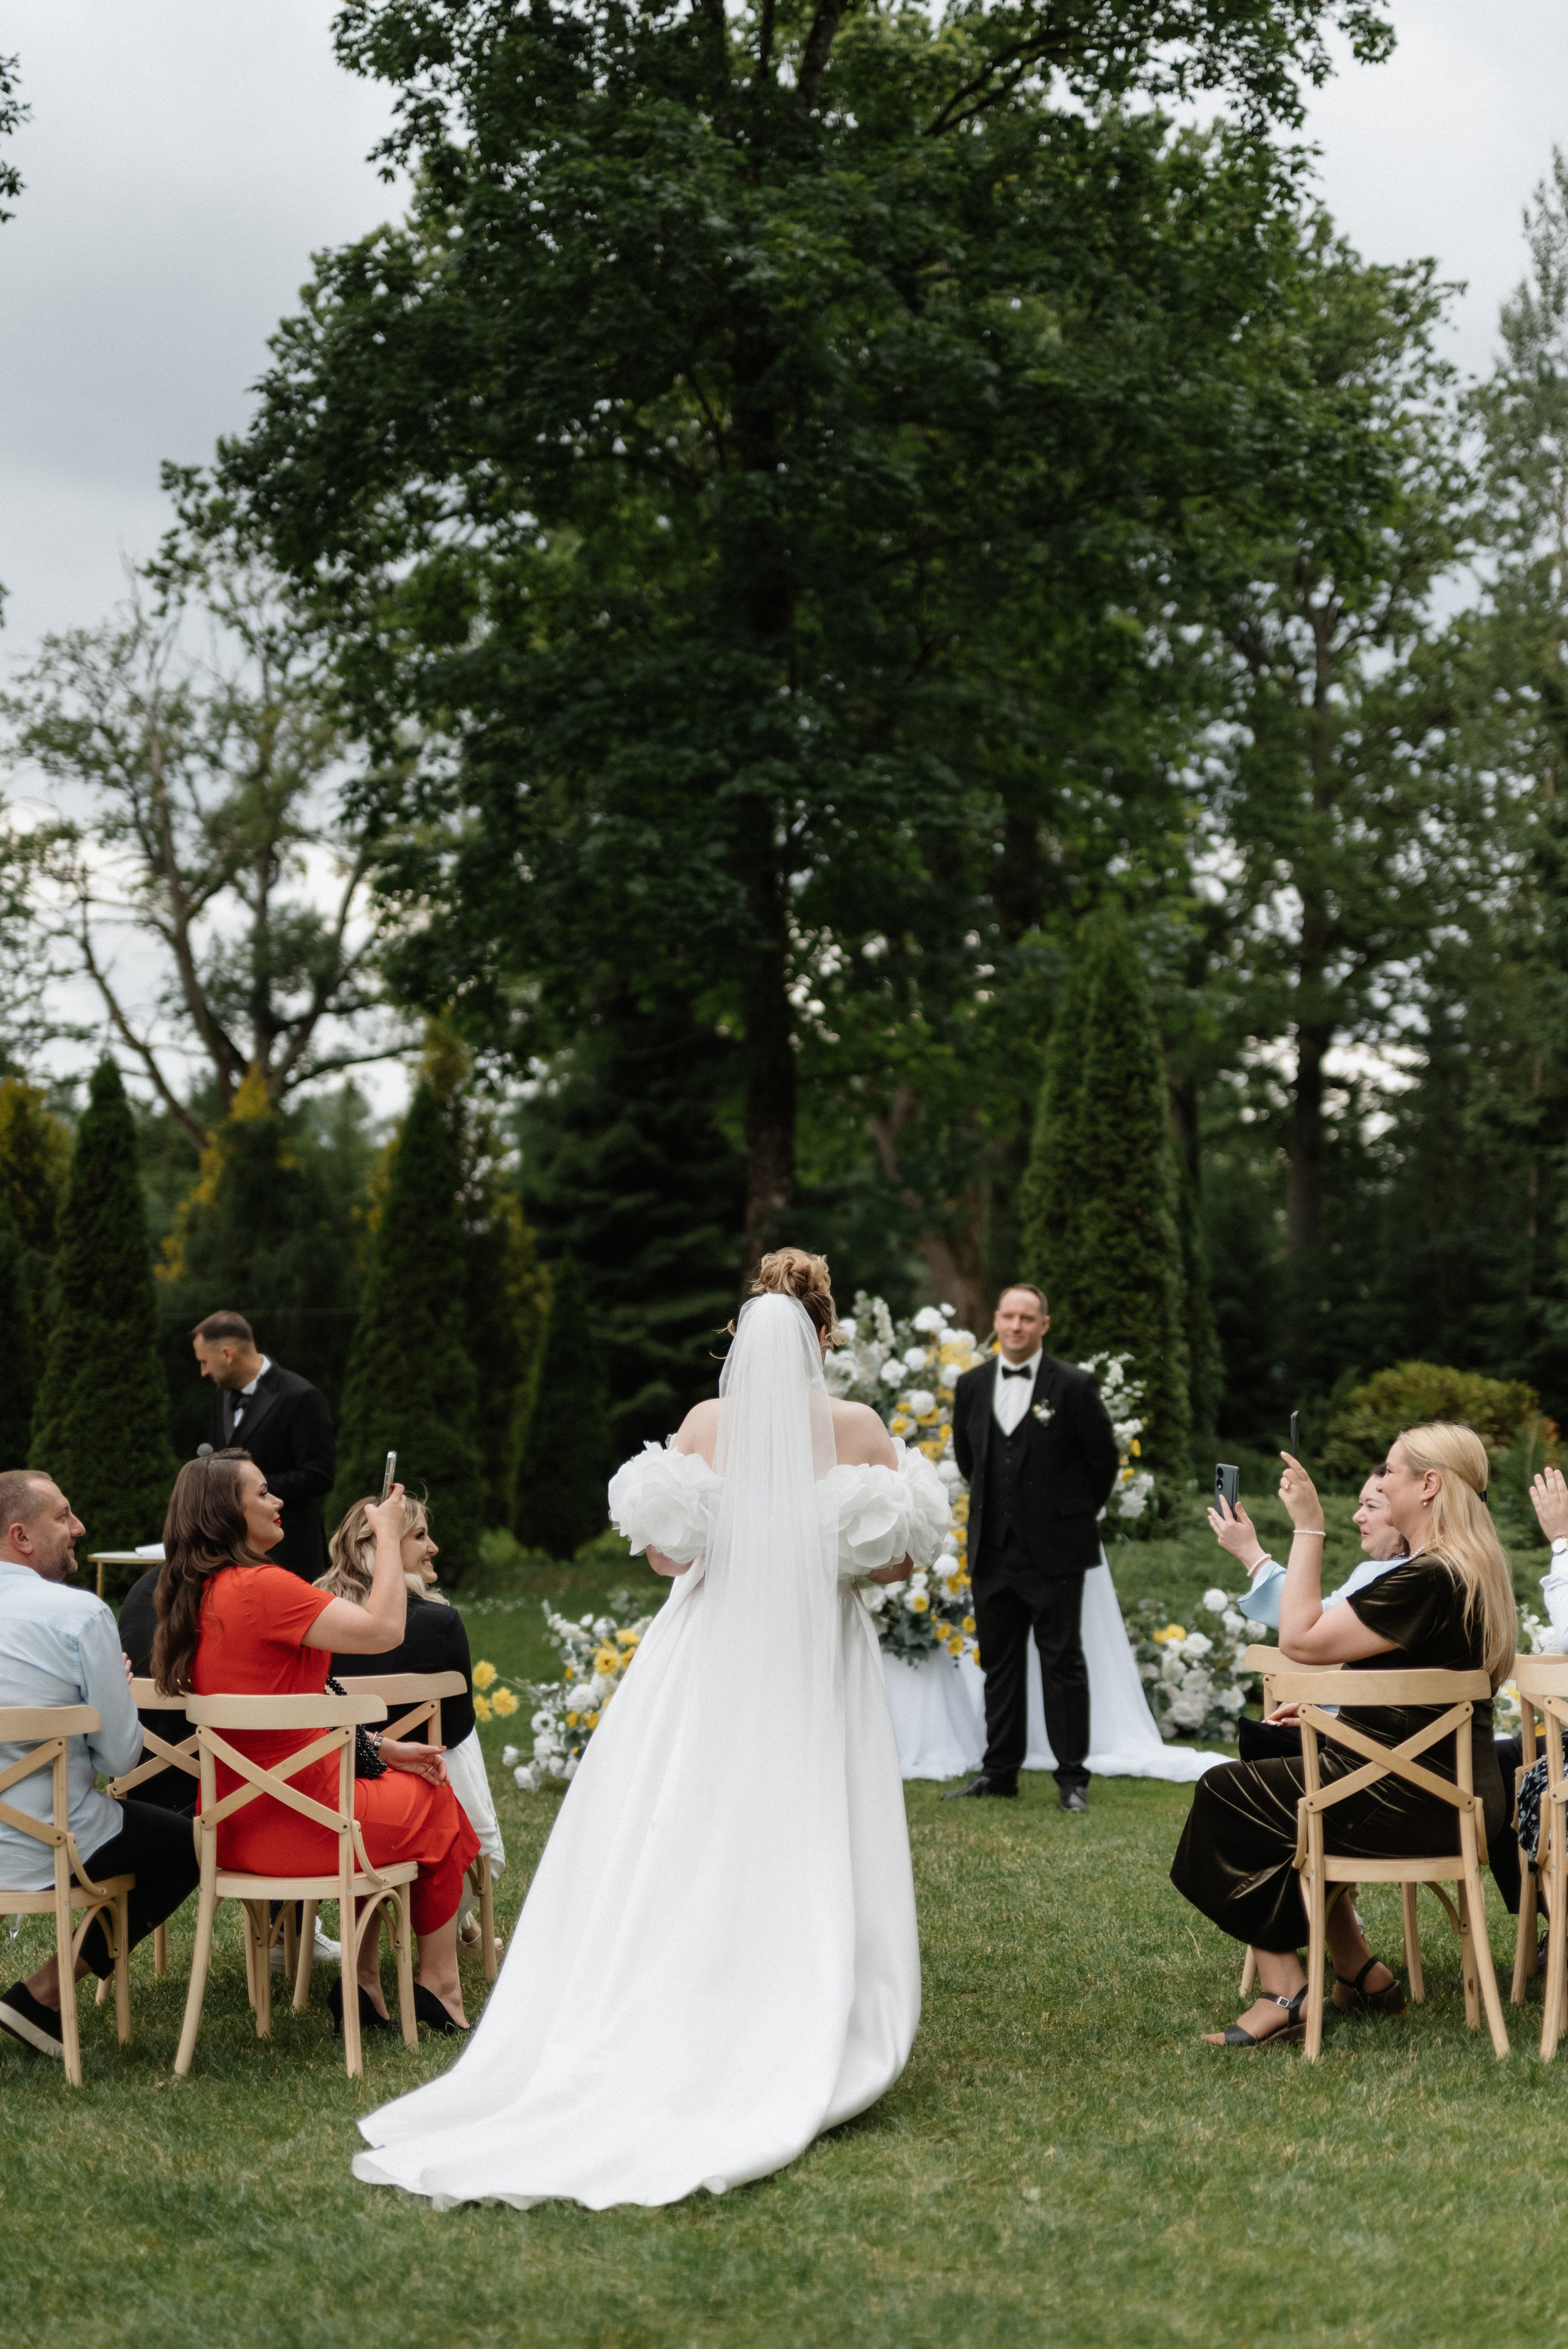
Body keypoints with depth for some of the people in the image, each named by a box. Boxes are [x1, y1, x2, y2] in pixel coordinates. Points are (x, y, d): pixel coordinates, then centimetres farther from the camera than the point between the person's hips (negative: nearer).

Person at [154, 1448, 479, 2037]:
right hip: (293, 1826, -9)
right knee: (436, 1803, 16)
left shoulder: (200, 1595, 9)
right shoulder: (261, 1587, -22)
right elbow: (384, 1629, -24)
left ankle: (363, 1985, 27)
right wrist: (387, 1533, -11)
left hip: (232, 1825, 9)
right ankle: (439, 1988, 28)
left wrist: (382, 1748, 10)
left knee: (391, 1787, 30)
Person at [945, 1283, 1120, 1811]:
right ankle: (1000, 1771, 19)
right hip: (992, 1549, 5)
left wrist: (1078, 1513, 6)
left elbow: (1104, 1460, 0)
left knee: (1062, 1661, 0)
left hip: (1054, 1550, -4)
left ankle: (1073, 1777, 6)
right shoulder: (972, 1385, 6)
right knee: (999, 1662, 11)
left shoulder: (1074, 1386, -8)